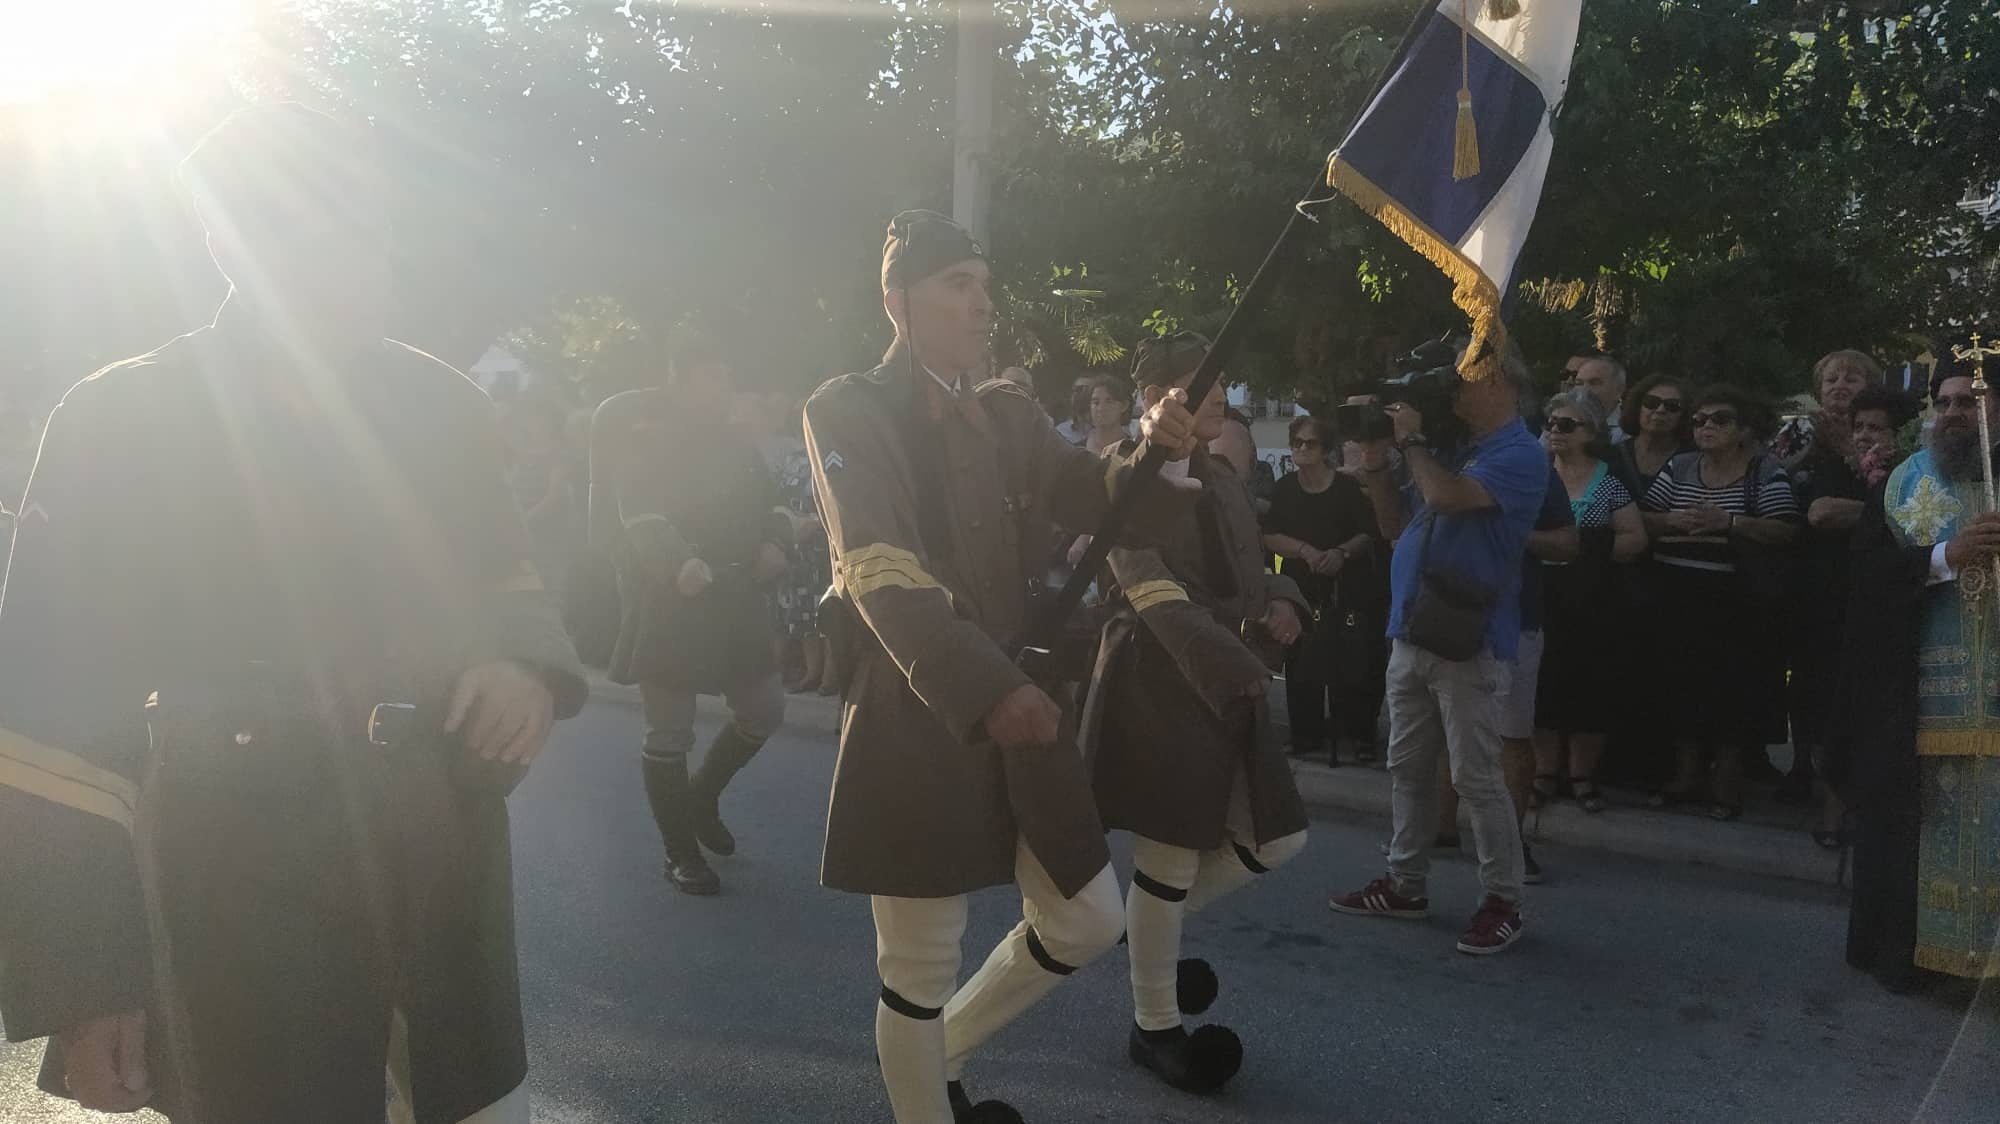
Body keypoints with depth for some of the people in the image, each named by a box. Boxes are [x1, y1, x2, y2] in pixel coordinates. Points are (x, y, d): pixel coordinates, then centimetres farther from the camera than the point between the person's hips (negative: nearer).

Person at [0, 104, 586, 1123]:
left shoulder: (440, 405, 2)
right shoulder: (113, 424, -8)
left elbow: (503, 573, 16)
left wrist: (528, 667, -9)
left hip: (449, 872, 4)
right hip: (245, 912, -3)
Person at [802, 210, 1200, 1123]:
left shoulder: (1007, 415, 14)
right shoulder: (849, 412, -7)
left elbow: (1099, 502, 5)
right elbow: (880, 573, -20)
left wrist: (1152, 452, -18)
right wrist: (986, 691, -33)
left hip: (1019, 701, 7)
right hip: (912, 721, -6)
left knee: (1089, 923, 14)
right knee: (921, 966, 4)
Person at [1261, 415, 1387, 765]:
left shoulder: (1348, 488, -1)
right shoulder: (1284, 490, 6)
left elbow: (1368, 535, -1)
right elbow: (1270, 537, 1)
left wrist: (1341, 552, -19)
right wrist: (1306, 551, -14)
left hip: (1345, 588, -2)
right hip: (1300, 589, 2)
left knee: (1346, 666, -8)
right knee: (1302, 668, 0)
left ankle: (1353, 735, 3)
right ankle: (1306, 736, 10)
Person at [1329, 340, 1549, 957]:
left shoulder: (1518, 453, -10)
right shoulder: (1453, 449, 16)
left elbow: (1447, 497, -27)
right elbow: (1397, 525, 19)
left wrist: (1412, 440, -11)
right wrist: (1377, 460, 8)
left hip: (1467, 639, -9)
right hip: (1411, 634, 9)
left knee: (1476, 777, -3)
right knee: (1408, 767, 14)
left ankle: (1503, 901, 10)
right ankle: (1404, 883, 25)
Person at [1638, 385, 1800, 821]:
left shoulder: (1766, 473, 0)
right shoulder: (1679, 468, 11)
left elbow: (1787, 532, -10)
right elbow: (1642, 520, 5)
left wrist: (1730, 523, -19)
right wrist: (1675, 522, -14)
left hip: (1736, 604, -3)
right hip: (1677, 599, 4)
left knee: (1734, 686, 1)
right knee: (1682, 681, 7)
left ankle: (1727, 780, 14)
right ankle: (1686, 774, 19)